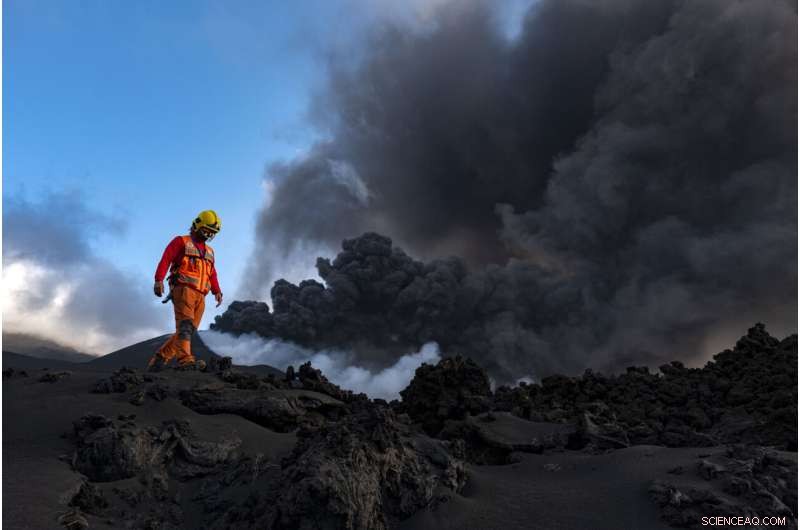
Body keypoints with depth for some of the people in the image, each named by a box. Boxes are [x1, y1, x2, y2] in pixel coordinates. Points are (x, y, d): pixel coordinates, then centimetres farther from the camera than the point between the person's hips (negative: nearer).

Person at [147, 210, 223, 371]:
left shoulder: (209, 251, 28)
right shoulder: (181, 242, 9)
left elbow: (212, 274, 25)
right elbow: (165, 260, -3)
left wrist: (217, 291, 9)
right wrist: (159, 279, -18)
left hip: (200, 296, 6)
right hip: (183, 289, -6)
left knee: (188, 329, 0)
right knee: (185, 325, -22)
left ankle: (159, 358, 8)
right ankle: (185, 360, -35)